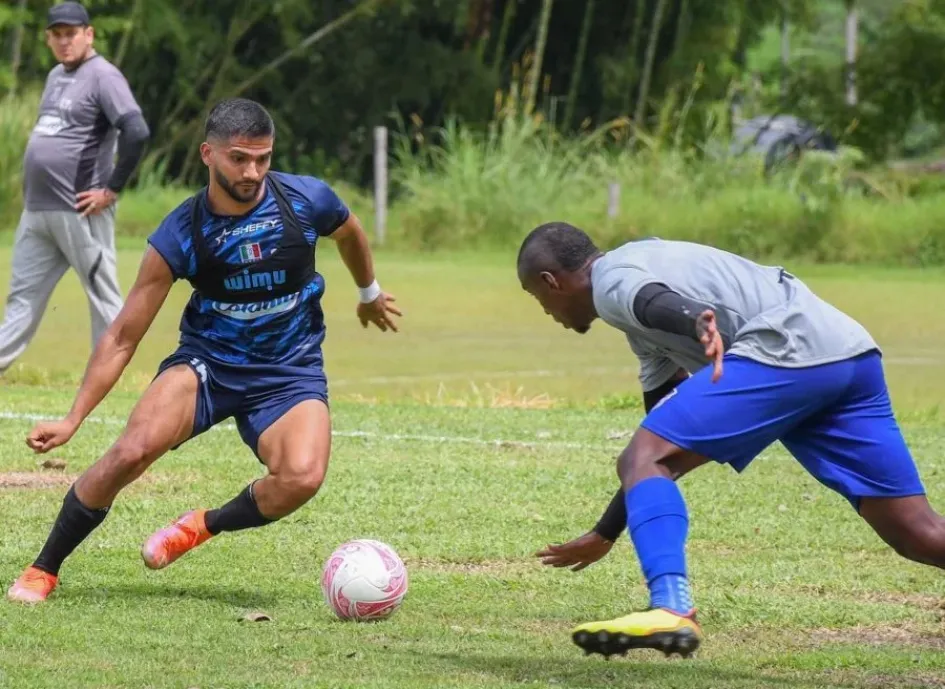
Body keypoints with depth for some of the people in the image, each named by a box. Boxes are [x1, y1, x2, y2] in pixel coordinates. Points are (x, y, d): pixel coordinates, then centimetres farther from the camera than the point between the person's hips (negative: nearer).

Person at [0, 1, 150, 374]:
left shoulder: (102, 76, -11)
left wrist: (111, 189, -19)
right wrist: (33, 190, 17)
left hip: (79, 212, -9)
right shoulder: (56, 76, 17)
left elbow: (137, 133, -23)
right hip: (36, 210, 9)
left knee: (103, 296, -2)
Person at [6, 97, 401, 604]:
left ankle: (205, 526, 2)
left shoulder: (307, 201, -12)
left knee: (301, 479, -30)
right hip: (206, 361, -1)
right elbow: (123, 337, -7)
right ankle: (42, 570, -8)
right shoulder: (179, 236, -14)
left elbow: (350, 233, 15)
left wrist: (370, 294, 32)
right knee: (131, 451, -28)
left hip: (290, 369, 1)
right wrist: (72, 419, -12)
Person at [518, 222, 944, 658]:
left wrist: (697, 324, -46)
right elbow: (666, 434, 40)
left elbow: (653, 302, -22)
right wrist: (606, 534, 45)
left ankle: (671, 611, -25)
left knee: (642, 462, -8)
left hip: (785, 351, -9)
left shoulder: (611, 280, 6)